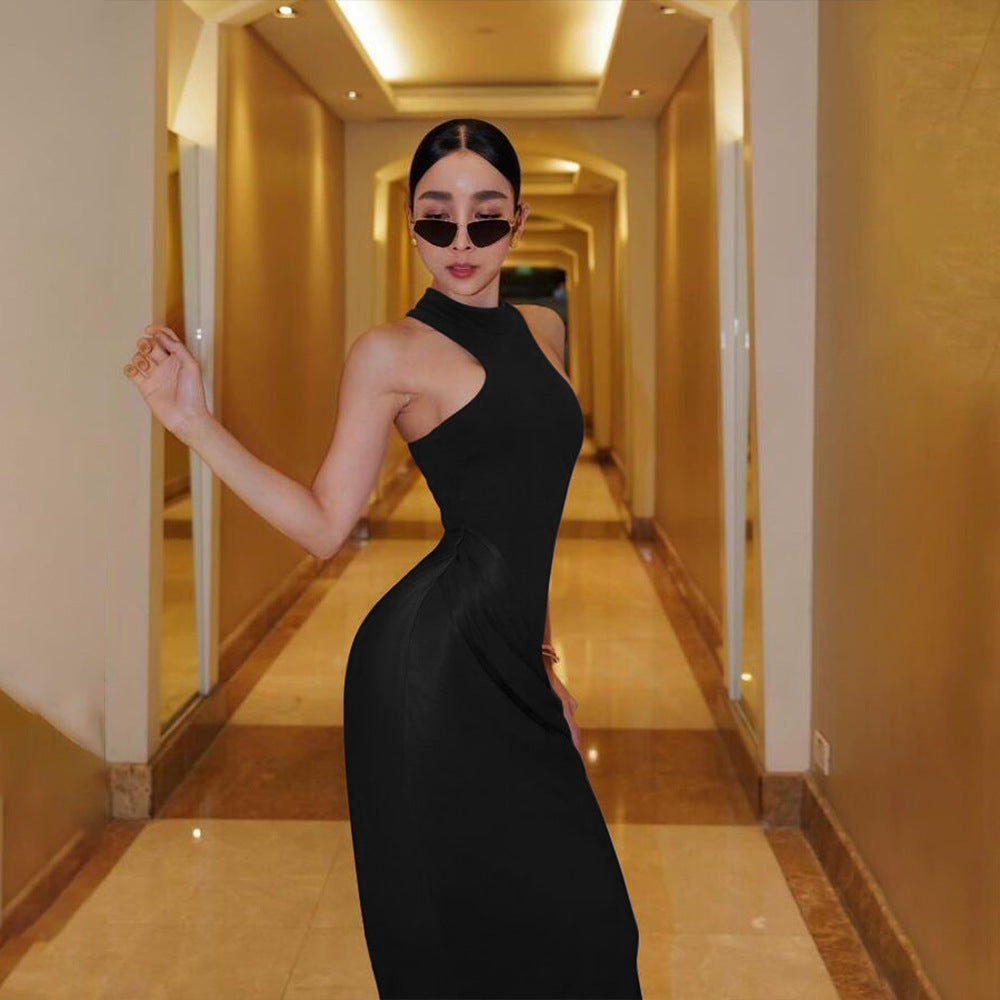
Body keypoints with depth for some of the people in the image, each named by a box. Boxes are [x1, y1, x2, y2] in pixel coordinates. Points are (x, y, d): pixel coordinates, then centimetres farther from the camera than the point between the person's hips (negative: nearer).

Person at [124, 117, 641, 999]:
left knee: (572, 915, 11)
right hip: (436, 657, -6)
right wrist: (193, 421, -12)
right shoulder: (392, 351, -4)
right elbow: (326, 524, -4)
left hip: (508, 658, 6)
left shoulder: (542, 330, 14)